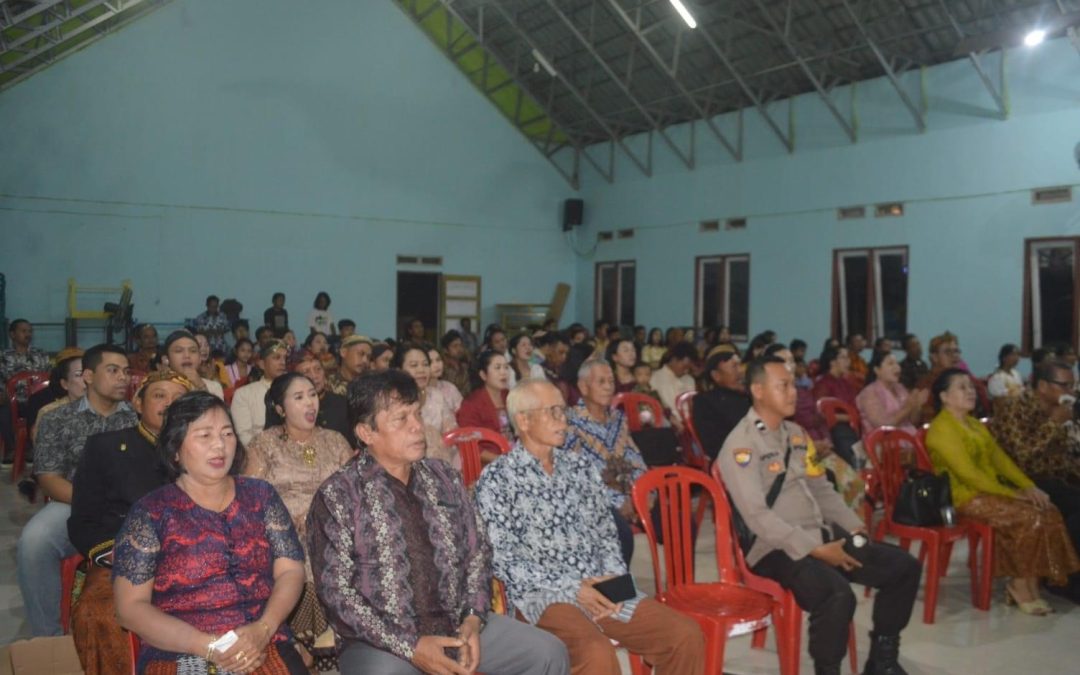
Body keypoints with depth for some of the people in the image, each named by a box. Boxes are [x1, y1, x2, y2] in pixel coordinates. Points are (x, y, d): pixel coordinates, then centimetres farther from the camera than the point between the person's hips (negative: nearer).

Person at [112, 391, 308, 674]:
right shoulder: (150, 512, 1)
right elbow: (131, 607, -2)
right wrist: (209, 646, -12)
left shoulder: (261, 495, 9)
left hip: (265, 648, 2)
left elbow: (291, 571, 6)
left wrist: (263, 630, -11)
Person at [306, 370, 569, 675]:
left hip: (459, 625, 5)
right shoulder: (337, 496, -6)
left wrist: (474, 618, -5)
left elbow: (477, 551, 11)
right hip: (383, 642, -4)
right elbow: (336, 590, -10)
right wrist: (409, 647, -17)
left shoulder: (444, 478, 9)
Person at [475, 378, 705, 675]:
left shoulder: (580, 465, 14)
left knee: (686, 634, -12)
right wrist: (571, 588, -15)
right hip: (543, 595, -5)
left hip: (600, 588, 5)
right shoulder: (496, 479, -3)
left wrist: (613, 577, -4)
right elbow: (501, 560, -9)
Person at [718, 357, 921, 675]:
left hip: (823, 533, 9)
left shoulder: (796, 433, 14)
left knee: (905, 567, 1)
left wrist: (854, 527, 2)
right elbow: (758, 517, -21)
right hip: (776, 547, -8)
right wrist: (816, 550, -22)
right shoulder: (741, 445, -14)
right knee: (838, 595, -33)